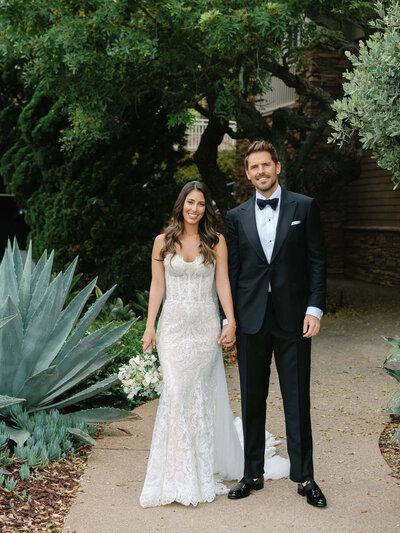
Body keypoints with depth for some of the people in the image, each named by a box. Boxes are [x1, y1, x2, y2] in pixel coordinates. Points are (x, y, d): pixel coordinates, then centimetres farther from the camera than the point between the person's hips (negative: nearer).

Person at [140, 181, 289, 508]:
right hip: (173, 324, 0)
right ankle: (182, 476, 2)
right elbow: (157, 286, 6)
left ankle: (204, 467, 16)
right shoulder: (163, 242, 6)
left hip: (205, 325, 0)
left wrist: (231, 322, -7)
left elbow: (223, 284, 1)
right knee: (176, 392, -7)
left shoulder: (216, 242, 4)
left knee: (201, 393, 2)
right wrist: (150, 325, 0)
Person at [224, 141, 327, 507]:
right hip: (251, 320, 2)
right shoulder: (237, 217, 9)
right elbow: (232, 270, 8)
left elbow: (317, 261, 1)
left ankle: (304, 477, 15)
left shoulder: (304, 208, 3)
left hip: (293, 319, -2)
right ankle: (253, 474, 22)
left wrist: (315, 308, -8)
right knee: (252, 400, 10)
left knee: (297, 400, 3)